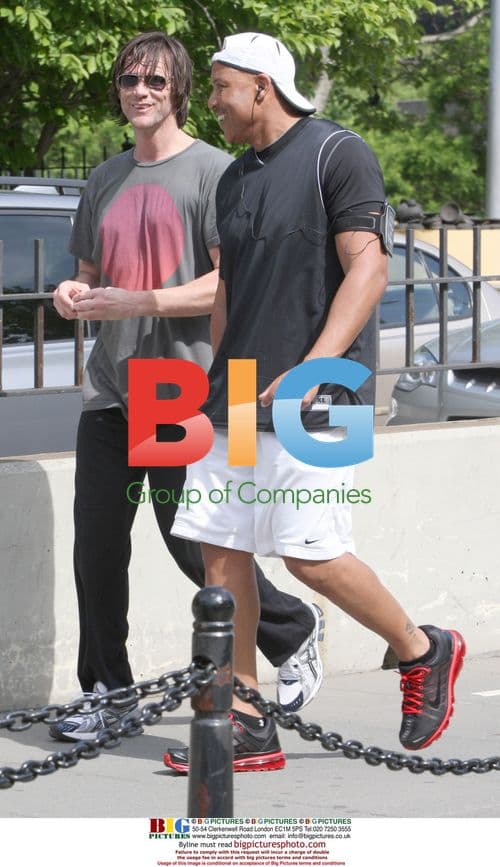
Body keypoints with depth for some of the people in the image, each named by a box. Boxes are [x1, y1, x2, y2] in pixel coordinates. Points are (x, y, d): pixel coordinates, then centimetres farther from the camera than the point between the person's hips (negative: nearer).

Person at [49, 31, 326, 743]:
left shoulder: (213, 170, -4)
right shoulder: (105, 181, 17)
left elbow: (231, 282, -12)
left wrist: (134, 302, -19)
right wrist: (76, 294, 2)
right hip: (110, 389, 6)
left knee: (191, 540, -4)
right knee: (97, 543, 2)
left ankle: (293, 631, 19)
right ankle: (107, 693, 11)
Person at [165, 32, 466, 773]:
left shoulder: (338, 155, -7)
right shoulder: (235, 181, 17)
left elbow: (367, 270, -15)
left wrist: (314, 366, -26)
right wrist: (214, 388, 21)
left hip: (313, 400, -8)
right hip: (237, 399, 8)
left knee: (310, 556, -11)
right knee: (221, 551, 1)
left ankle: (422, 652, 12)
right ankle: (245, 727, 5)